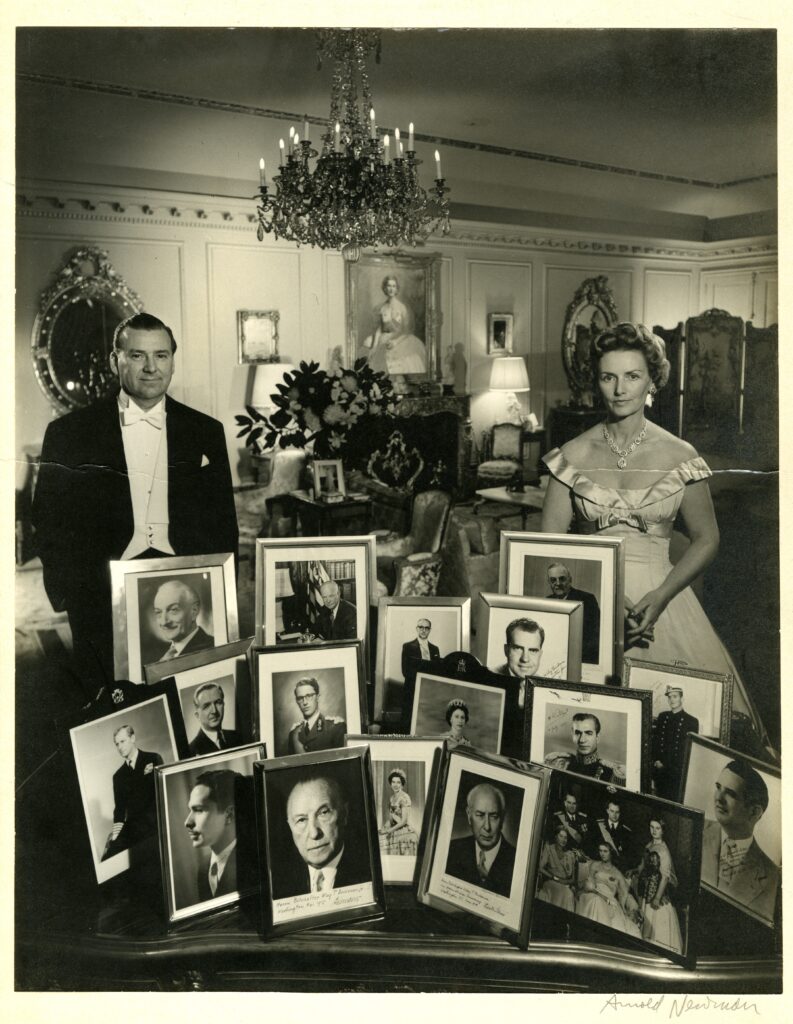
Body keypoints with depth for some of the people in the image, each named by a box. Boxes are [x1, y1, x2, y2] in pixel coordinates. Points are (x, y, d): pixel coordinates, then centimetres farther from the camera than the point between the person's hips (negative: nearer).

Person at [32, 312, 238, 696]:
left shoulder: (206, 433, 10)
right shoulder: (69, 432, 6)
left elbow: (223, 522, 11)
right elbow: (50, 522, 6)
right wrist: (73, 595, -5)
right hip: (102, 603, -1)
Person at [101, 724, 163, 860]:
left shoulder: (153, 759, 6)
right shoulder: (118, 775, 19)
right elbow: (120, 808, 15)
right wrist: (115, 834, -3)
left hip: (155, 824, -4)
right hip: (132, 828, 4)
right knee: (108, 857, -17)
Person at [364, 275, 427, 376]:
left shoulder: (402, 307, 2)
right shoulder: (381, 308, 9)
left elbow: (406, 329, -1)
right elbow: (378, 329, 9)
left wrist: (394, 341, -16)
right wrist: (375, 346, -4)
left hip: (401, 338, -2)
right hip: (384, 340, 2)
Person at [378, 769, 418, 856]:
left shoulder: (404, 798, -12)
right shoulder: (391, 797, 12)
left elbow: (404, 821, -14)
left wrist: (389, 830, -11)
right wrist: (384, 827, 0)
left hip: (404, 832, -7)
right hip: (393, 831, 7)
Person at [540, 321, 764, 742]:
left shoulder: (679, 456, -1)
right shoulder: (574, 455, 0)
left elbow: (706, 540, 5)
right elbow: (548, 540, -1)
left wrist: (661, 596, -10)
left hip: (658, 600, 0)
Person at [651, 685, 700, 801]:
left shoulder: (692, 721, -2)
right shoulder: (662, 716, 11)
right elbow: (655, 740, 13)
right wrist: (656, 760, 0)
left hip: (677, 771, -4)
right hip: (660, 769, 4)